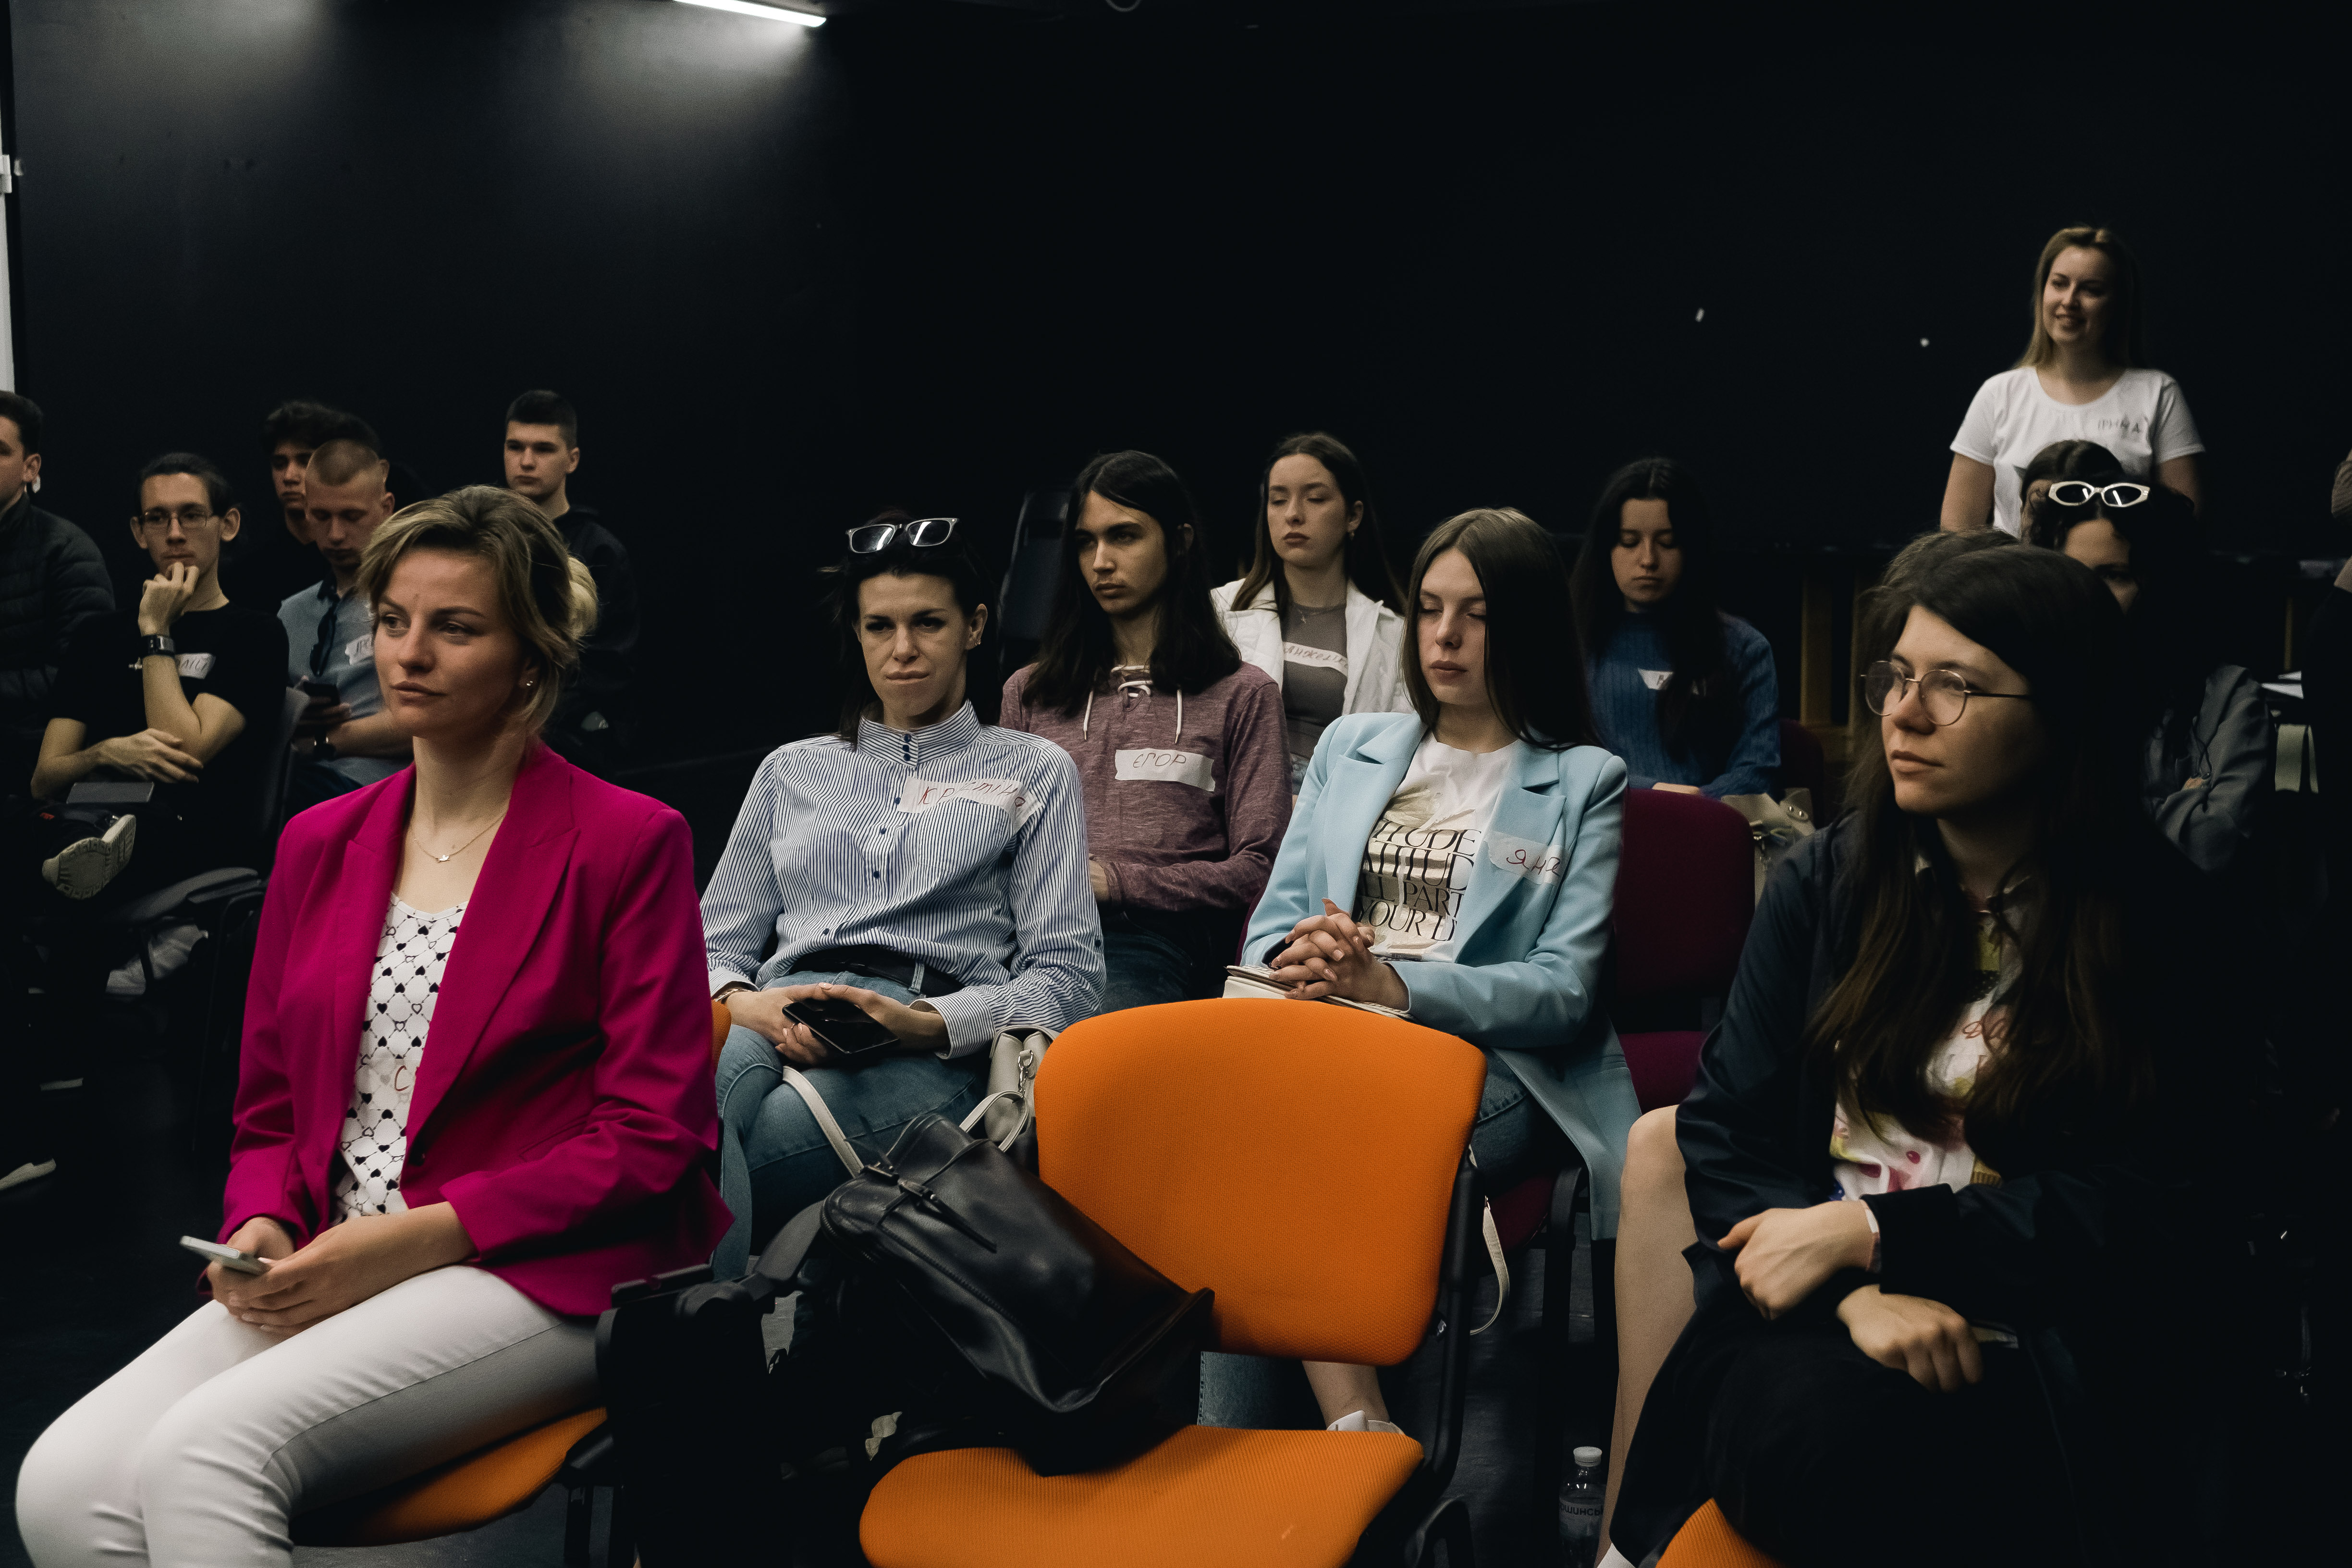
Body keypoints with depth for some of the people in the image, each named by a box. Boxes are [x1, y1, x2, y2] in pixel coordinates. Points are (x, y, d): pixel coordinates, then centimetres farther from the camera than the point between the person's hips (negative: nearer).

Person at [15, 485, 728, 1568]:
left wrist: (414, 1237, -13)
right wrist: (261, 1229, -1)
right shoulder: (320, 845, 16)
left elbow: (652, 1141, -7)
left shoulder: (629, 843, -2)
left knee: (208, 1448, -29)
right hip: (324, 1271, 6)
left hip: (541, 1277, -5)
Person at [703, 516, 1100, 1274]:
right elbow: (714, 942, 24)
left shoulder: (1034, 773, 20)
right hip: (779, 1025, 3)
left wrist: (926, 1022, -10)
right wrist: (739, 1001, -2)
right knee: (713, 1070, -38)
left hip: (930, 1050, -2)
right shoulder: (792, 770, 30)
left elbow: (1067, 974, 8)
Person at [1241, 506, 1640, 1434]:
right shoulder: (1349, 747, 23)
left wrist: (1391, 983, -19)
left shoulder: (1584, 782, 10)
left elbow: (1565, 988, -3)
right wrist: (1300, 963, -9)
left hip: (1496, 1064, -3)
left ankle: (1350, 1429, -26)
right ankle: (1359, 1432, -33)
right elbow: (1274, 920, 18)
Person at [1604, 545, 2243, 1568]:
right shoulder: (1830, 879, 10)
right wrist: (1855, 1292, -14)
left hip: (2043, 1341, -2)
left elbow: (2143, 1205, -2)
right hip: (1810, 1308, 2)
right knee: (1789, 1419, -34)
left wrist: (1874, 1235, -10)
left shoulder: (2156, 921, 3)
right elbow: (1724, 1125, 4)